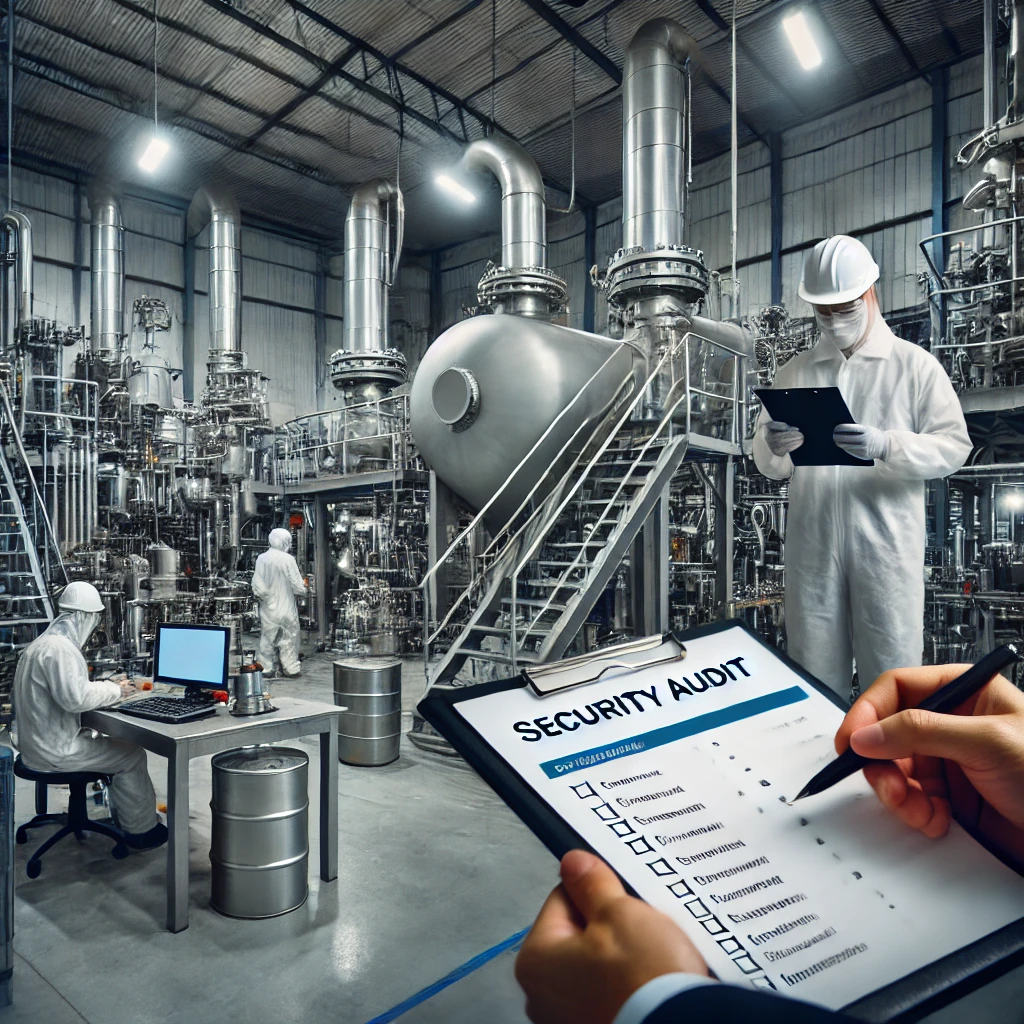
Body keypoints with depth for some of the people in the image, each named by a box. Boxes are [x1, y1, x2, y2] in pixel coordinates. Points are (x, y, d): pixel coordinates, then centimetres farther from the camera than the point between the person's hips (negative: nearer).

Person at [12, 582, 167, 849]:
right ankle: (140, 829, 11)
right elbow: (75, 698, -33)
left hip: (42, 740, 10)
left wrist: (106, 688, 6)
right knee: (132, 756, -2)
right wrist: (114, 691, -18)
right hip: (55, 751, -10)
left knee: (112, 743, 21)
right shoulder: (60, 648, -24)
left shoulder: (44, 642, 10)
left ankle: (125, 814, 29)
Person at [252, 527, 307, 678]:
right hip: (286, 607, -3)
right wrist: (303, 586, 8)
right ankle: (291, 668, 16)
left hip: (268, 608, 3)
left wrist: (260, 595, 12)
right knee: (289, 638, 10)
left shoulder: (262, 559, -6)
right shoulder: (288, 559, -15)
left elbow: (257, 586, -6)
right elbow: (298, 587, -13)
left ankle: (266, 668, 18)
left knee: (267, 638, 13)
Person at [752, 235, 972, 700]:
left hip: (886, 544, -2)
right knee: (814, 677, 11)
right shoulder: (795, 373, 11)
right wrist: (773, 447, -15)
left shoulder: (915, 365, 4)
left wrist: (886, 446, -21)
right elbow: (769, 466, 9)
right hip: (811, 544, 3)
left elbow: (954, 445, -3)